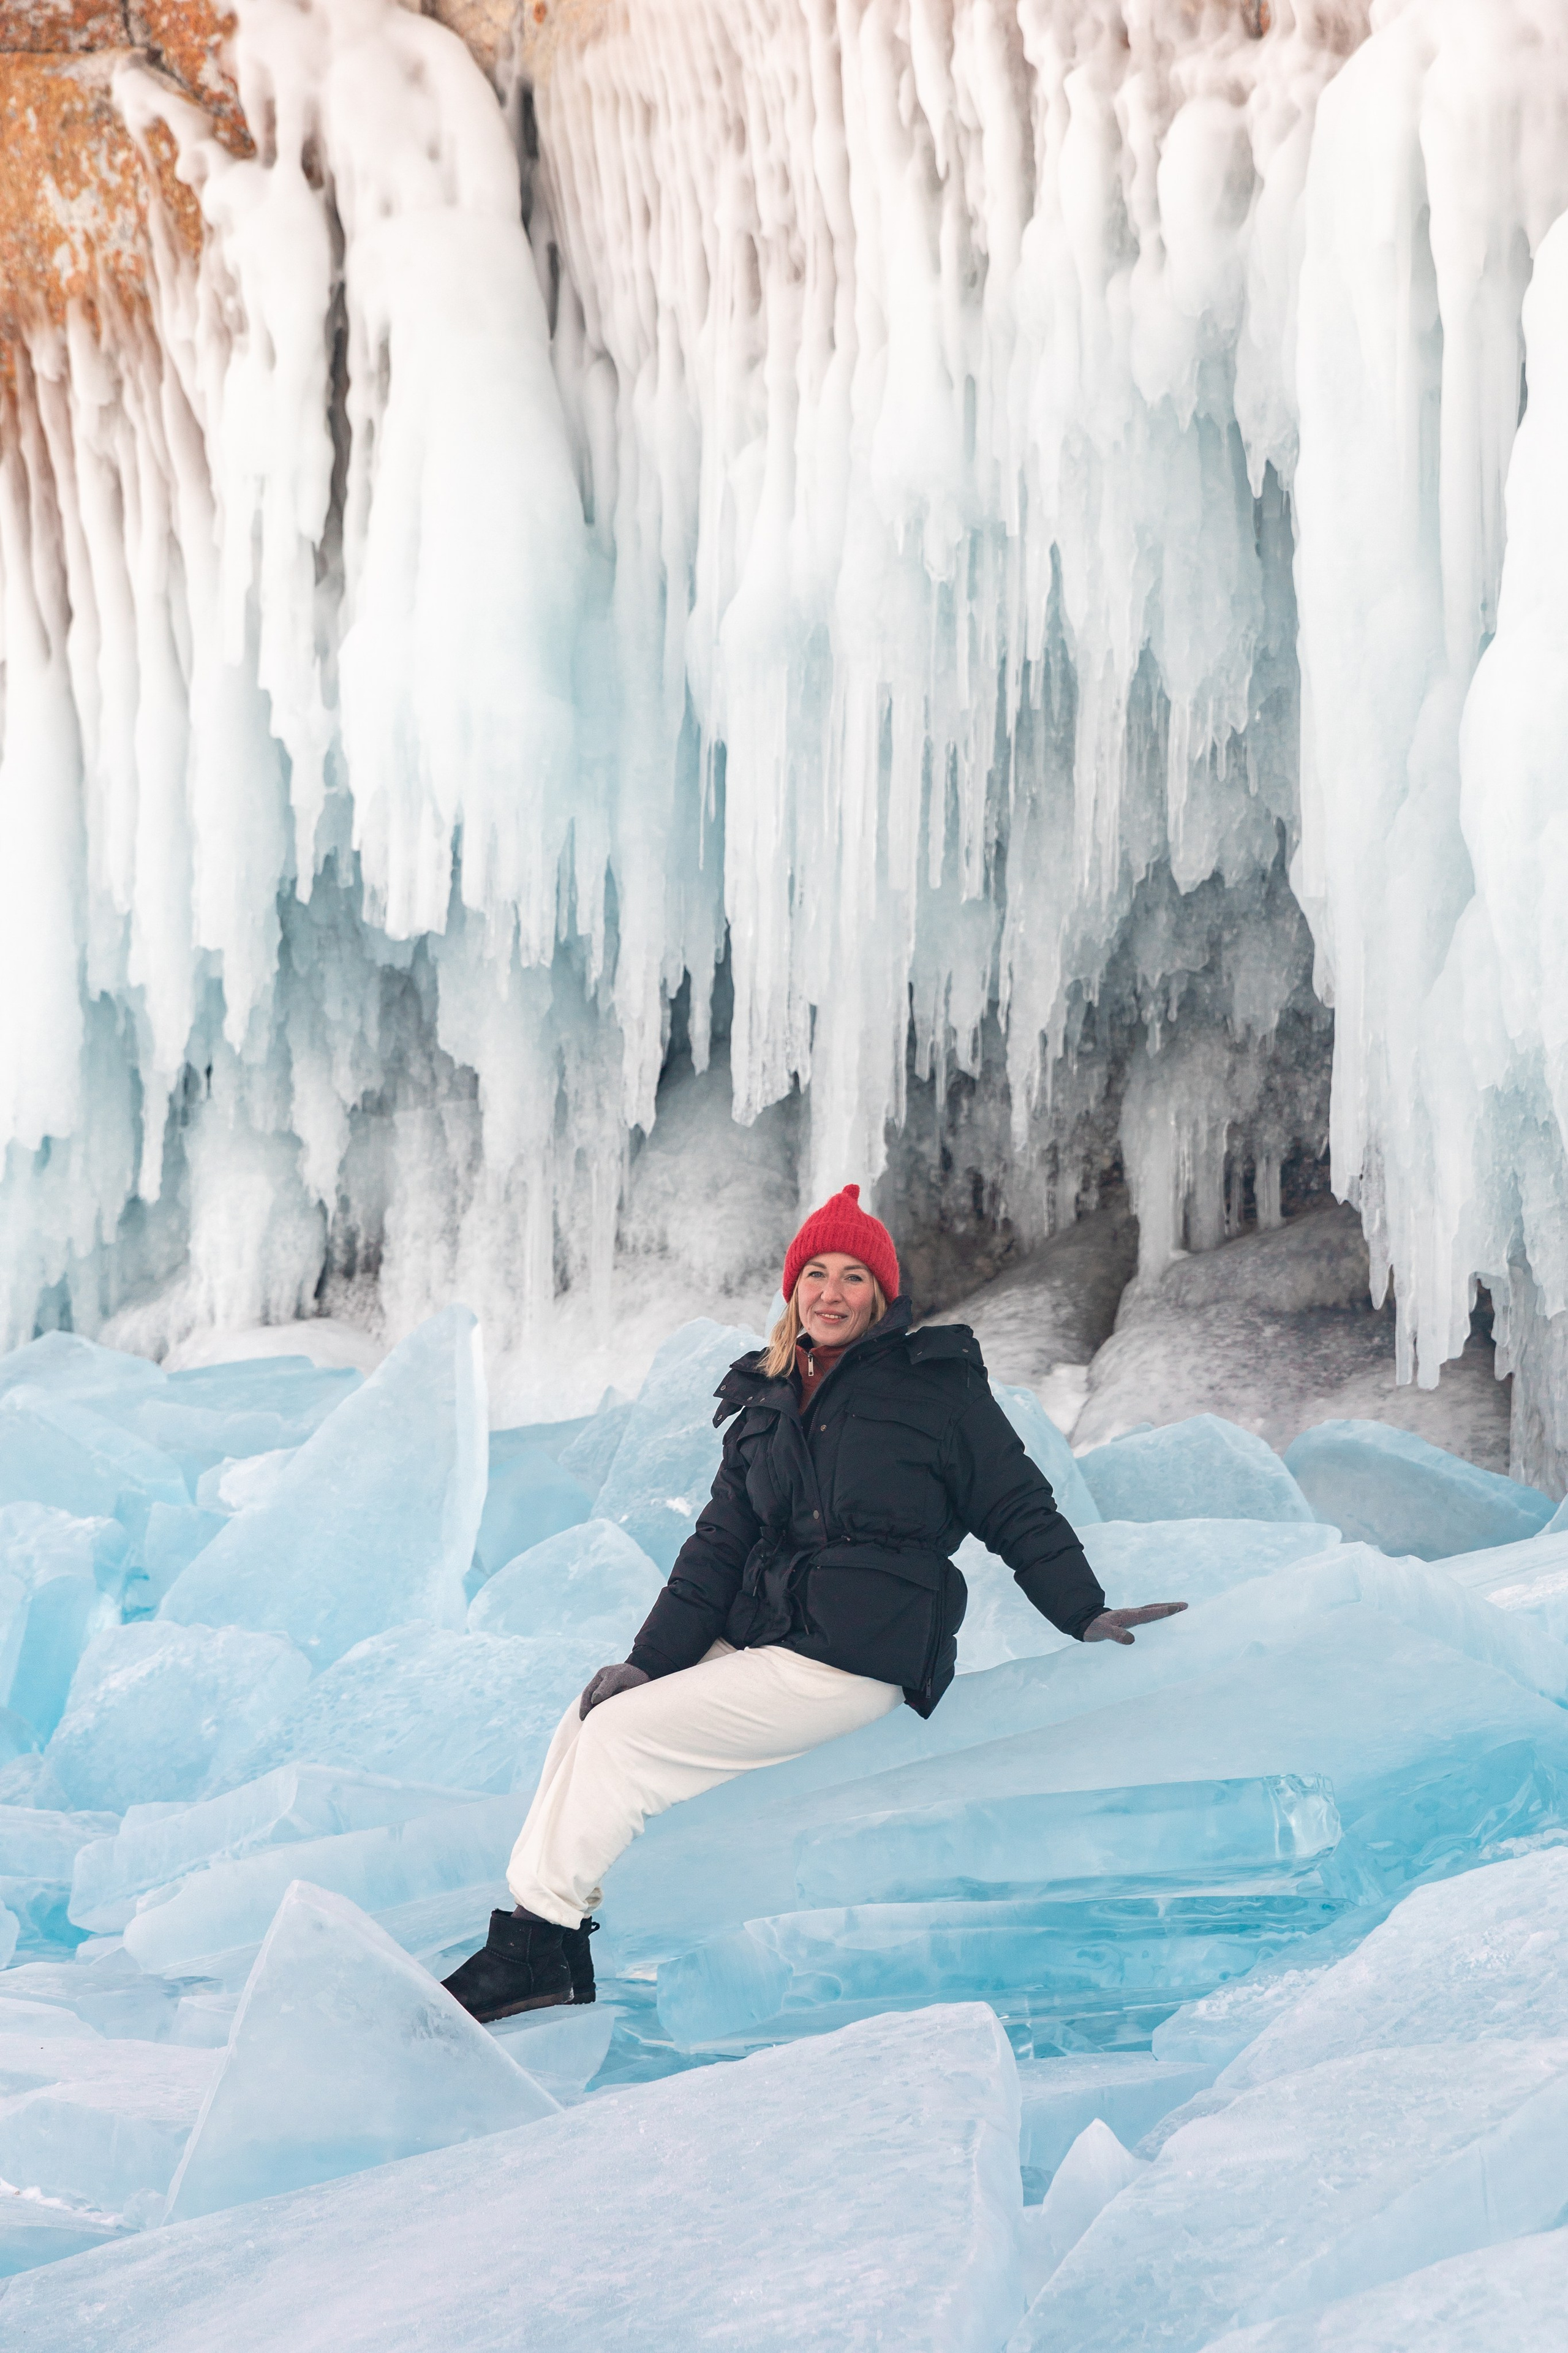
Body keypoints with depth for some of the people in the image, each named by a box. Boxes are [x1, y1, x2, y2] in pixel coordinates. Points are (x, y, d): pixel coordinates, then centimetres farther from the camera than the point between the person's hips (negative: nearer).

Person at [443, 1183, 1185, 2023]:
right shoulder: (765, 1405, 15)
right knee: (586, 1722, -5)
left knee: (623, 1734, -16)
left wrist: (1089, 1617, -1)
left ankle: (540, 1942, -8)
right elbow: (718, 1547, 13)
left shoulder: (936, 1385, -3)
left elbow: (1019, 1511, 2)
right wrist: (648, 1662, 3)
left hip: (851, 1666, -7)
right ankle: (540, 1945, -6)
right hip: (755, 1650, 7)